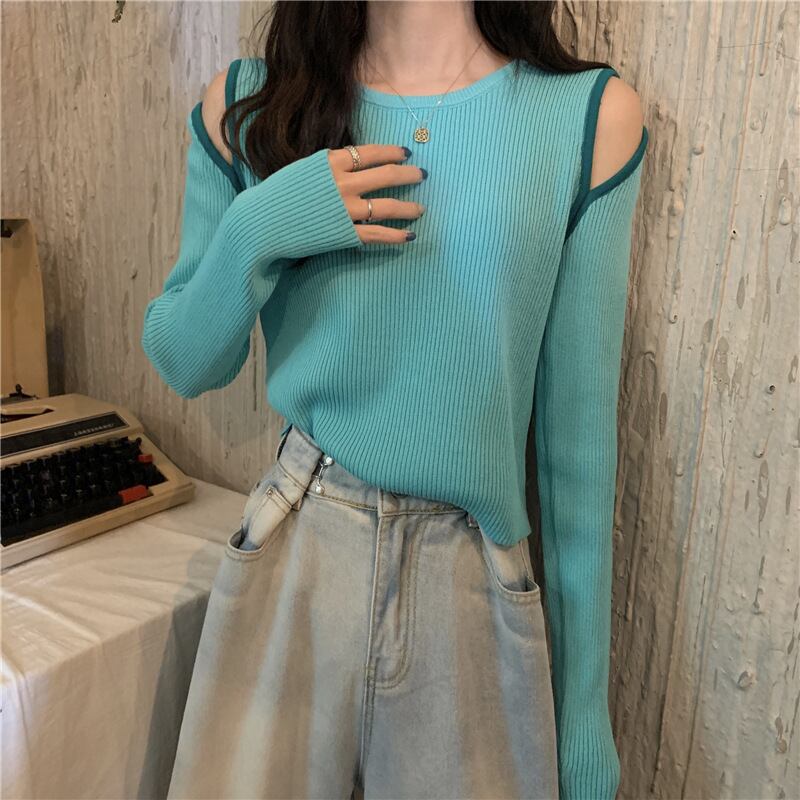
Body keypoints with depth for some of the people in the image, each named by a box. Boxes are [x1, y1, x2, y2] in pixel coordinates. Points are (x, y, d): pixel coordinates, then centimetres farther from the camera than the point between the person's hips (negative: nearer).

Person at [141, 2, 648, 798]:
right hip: (292, 562, 1)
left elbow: (579, 423, -3)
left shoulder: (592, 115, -5)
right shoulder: (247, 104, 0)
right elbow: (184, 364, 5)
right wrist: (254, 230, -16)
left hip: (478, 584, 0)